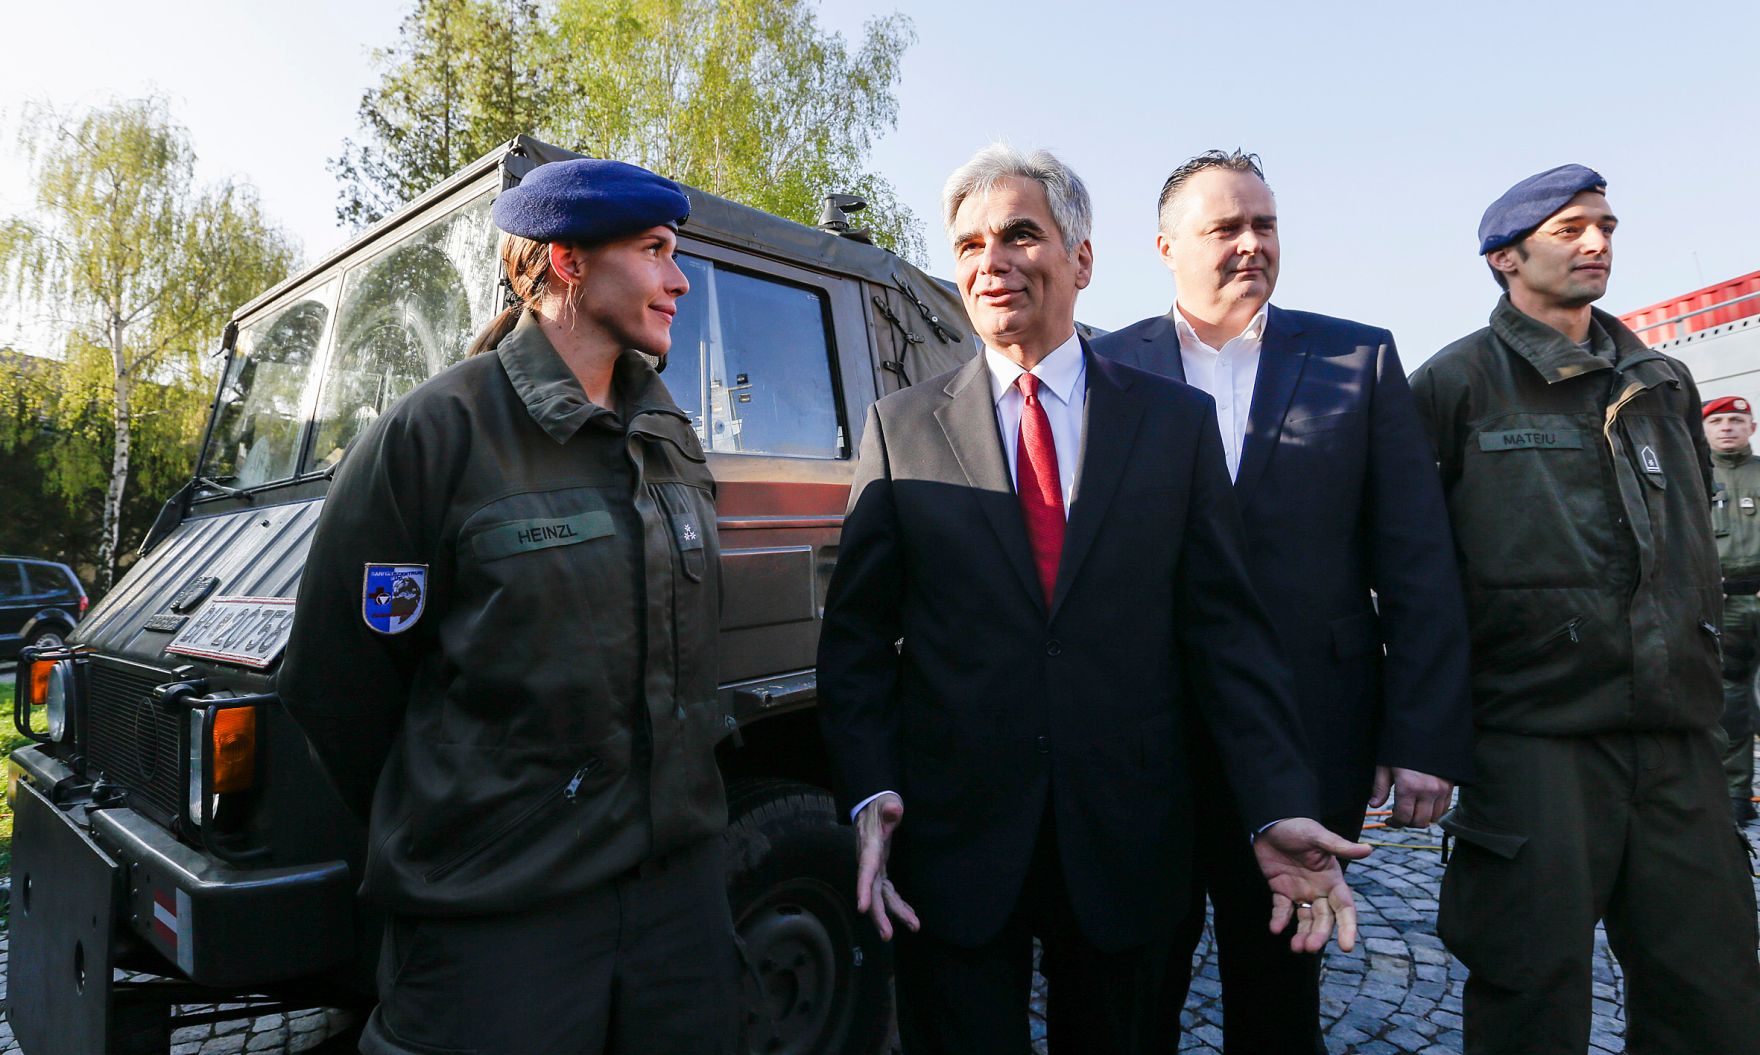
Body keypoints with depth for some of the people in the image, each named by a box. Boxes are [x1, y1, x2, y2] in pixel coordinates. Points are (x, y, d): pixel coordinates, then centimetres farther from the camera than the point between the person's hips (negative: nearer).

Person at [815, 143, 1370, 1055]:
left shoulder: (1178, 422, 2)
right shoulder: (902, 427, 1)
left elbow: (1226, 629, 0)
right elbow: (857, 632, 0)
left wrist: (1280, 808, -8)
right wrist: (869, 795, -11)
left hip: (1127, 844, 1)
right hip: (953, 840, 0)